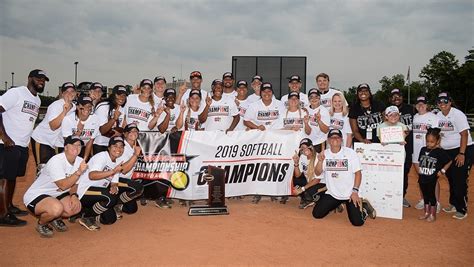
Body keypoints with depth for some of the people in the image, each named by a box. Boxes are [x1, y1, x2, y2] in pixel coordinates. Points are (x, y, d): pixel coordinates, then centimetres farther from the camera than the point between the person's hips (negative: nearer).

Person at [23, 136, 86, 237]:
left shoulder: (80, 161, -5)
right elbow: (63, 185, -30)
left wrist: (74, 195, -13)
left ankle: (55, 219, 17)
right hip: (35, 196, -7)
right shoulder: (56, 161, -25)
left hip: (55, 195, 8)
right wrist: (79, 172, -35)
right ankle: (41, 224, 0)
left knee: (76, 207, -12)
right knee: (57, 208, -34)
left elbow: (73, 183, 6)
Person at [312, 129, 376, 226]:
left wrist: (355, 191, -15)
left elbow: (358, 173, -9)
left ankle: (364, 207, 21)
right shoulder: (324, 154, -2)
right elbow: (317, 173, -5)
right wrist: (320, 161, -23)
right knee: (317, 214, 0)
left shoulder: (350, 153, -11)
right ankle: (336, 204, 26)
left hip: (350, 194, -3)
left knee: (357, 221, -14)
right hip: (332, 193, 4)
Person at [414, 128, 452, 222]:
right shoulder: (423, 150, 5)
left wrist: (442, 171, -7)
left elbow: (449, 162, -4)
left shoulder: (440, 152, -10)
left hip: (432, 179, -5)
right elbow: (419, 161, 16)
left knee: (432, 196, 6)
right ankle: (426, 213, 29)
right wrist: (418, 169, 6)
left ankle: (433, 215, 18)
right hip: (422, 178, 5)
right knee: (425, 196, 16)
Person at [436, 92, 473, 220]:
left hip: (463, 150, -6)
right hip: (447, 151, 7)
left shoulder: (458, 114, -14)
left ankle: (462, 210, 6)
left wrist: (461, 154, -21)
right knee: (451, 180, 14)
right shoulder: (438, 115, 5)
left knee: (460, 181, -5)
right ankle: (454, 204, 28)